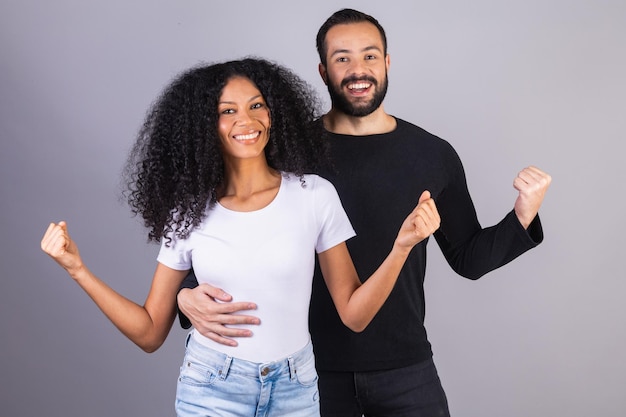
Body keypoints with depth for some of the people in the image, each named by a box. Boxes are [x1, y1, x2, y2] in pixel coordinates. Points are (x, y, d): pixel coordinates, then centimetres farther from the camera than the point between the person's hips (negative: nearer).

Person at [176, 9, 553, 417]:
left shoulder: (434, 155, -2)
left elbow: (468, 259, 6)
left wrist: (522, 217, -10)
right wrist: (189, 293, -21)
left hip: (406, 371, 1)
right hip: (313, 368, -1)